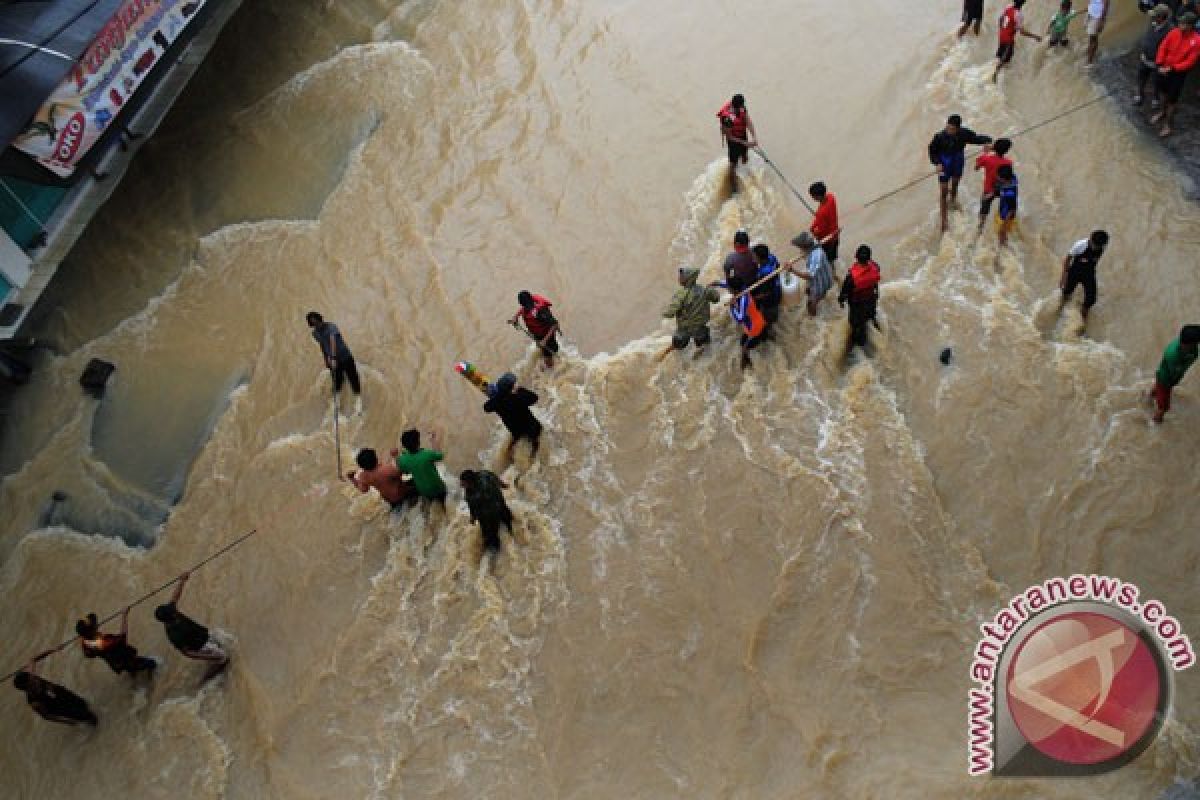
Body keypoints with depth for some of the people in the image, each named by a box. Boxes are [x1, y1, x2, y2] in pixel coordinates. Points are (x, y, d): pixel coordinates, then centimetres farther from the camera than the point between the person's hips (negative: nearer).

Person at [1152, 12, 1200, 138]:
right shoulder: (1174, 33, -10)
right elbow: (1163, 48, -2)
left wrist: (1172, 68, -23)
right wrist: (1160, 65, -13)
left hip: (1179, 73, -4)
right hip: (1165, 69, 5)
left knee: (1172, 99, 3)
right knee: (1163, 92, 24)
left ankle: (1167, 124, 19)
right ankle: (1163, 112, 49)